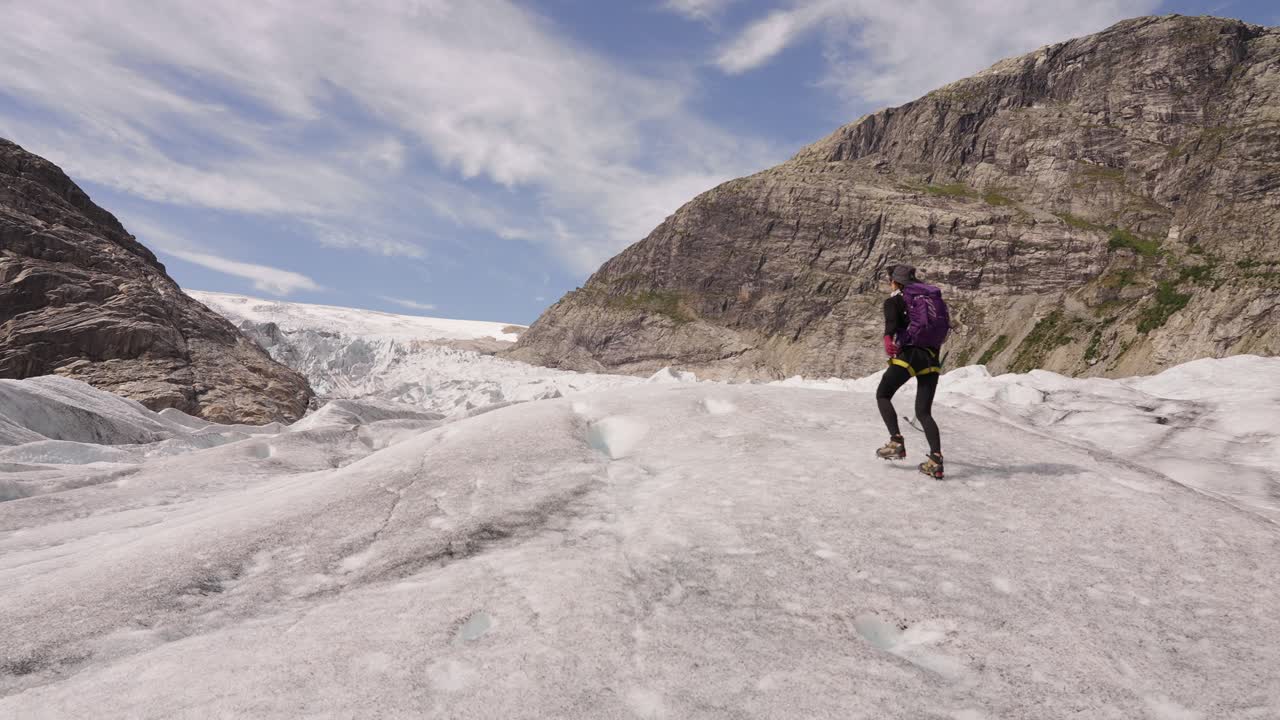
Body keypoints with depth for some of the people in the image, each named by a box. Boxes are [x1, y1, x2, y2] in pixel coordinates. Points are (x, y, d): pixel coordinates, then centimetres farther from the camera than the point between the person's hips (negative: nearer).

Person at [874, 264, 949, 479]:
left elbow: (891, 321, -17)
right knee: (924, 412, 9)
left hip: (908, 355, -5)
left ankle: (896, 442, -1)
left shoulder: (894, 301, 5)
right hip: (932, 359, 5)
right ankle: (936, 460, -5)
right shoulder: (932, 297, 22)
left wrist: (888, 339, -35)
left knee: (882, 396, 15)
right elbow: (945, 325, 22)